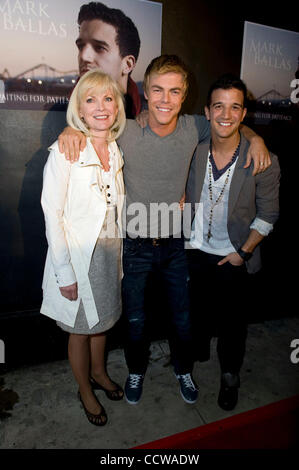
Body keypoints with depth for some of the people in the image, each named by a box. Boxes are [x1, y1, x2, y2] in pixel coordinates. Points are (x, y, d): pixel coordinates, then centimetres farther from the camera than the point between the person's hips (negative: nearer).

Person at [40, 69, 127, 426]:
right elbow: (52, 215, -16)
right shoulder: (65, 151, -16)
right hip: (77, 256, -5)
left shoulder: (118, 149, 2)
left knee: (102, 319, 24)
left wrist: (119, 254, 12)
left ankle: (99, 373, 50)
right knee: (80, 329, 14)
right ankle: (85, 390, 41)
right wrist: (65, 272, -16)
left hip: (110, 252, 6)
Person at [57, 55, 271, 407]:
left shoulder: (193, 128, -8)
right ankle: (136, 370, 47)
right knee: (135, 319, 17)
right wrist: (72, 129, -20)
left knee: (183, 316, 18)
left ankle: (183, 369, 49)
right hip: (135, 245, -1)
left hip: (175, 243, 2)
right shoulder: (124, 131, -15)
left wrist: (255, 137, -6)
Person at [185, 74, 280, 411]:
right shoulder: (193, 152, -9)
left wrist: (243, 252, -10)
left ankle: (230, 374, 42)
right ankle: (198, 354, 53)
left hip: (233, 257, -2)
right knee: (196, 311, 22)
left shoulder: (263, 162, -16)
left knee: (232, 319, 14)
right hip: (194, 251, 3)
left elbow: (268, 214, -6)